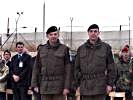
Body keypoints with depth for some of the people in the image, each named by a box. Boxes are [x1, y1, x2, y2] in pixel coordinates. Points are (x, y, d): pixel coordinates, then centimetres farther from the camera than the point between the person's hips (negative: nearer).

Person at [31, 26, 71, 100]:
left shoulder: (64, 49, 1)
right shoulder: (41, 49, 9)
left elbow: (68, 69, -3)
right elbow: (36, 68, 10)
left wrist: (67, 86, -9)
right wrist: (35, 84, 4)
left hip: (59, 86, -2)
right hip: (45, 86, 3)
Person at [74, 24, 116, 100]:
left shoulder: (106, 47, 5)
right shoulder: (81, 49, 11)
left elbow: (111, 68, 4)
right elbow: (77, 68, 14)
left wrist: (110, 84, -2)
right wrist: (79, 83, 6)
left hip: (100, 86, -2)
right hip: (85, 87, 2)